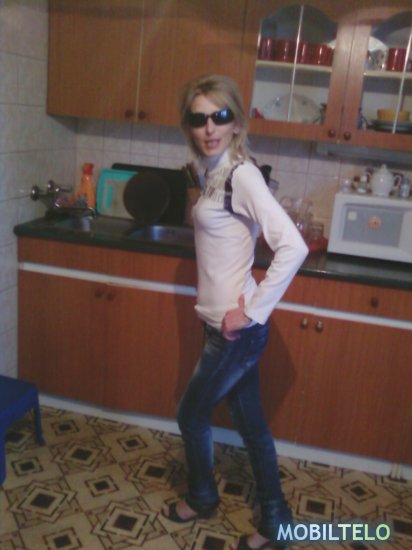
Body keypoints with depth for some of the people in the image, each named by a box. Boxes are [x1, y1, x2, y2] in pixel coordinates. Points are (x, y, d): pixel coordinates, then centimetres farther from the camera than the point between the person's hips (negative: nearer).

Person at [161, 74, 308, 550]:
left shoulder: (242, 175, -18)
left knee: (192, 414, 13)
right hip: (229, 327, 8)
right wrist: (243, 314, 5)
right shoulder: (215, 172, 7)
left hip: (236, 331, -8)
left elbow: (293, 247, -26)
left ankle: (201, 498, 41)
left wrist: (251, 312, -21)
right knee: (249, 421, 18)